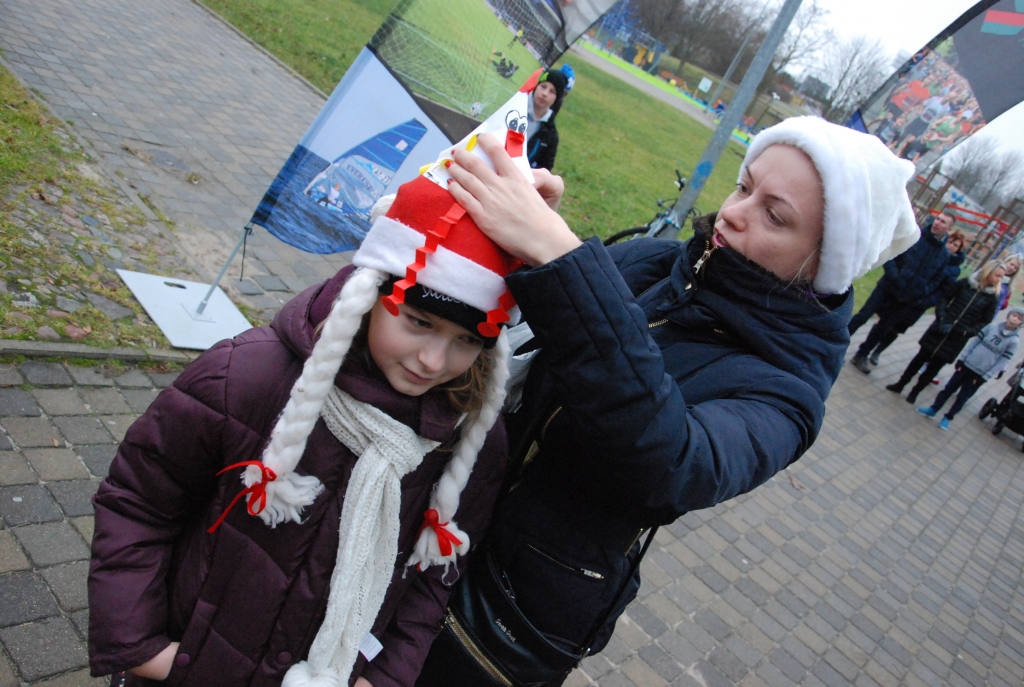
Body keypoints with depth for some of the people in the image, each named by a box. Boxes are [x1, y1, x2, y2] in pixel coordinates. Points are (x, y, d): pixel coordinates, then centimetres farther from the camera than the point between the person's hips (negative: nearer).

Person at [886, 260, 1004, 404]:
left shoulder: (992, 299, -3)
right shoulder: (965, 283, -4)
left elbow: (984, 322, 1)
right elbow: (945, 298, 2)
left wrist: (967, 332, -13)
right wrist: (942, 318, -11)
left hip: (957, 339, 0)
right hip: (940, 330, 0)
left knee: (934, 366, 6)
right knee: (921, 357, 7)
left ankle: (915, 392, 20)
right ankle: (900, 384, 20)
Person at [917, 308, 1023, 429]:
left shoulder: (1013, 341, -8)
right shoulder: (992, 326, -2)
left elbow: (1001, 362, -8)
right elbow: (974, 341, 3)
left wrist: (985, 377, -11)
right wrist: (962, 358, -1)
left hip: (979, 374, -2)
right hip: (966, 365, 2)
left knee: (962, 397, 6)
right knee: (948, 388, 7)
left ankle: (948, 418, 19)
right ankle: (933, 409, 19)